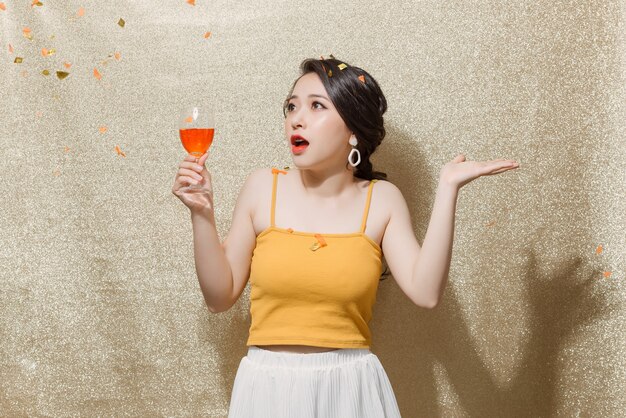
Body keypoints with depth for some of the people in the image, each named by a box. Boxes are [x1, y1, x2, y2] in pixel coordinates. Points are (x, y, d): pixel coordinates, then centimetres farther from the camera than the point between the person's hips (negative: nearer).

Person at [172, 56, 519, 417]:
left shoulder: (381, 199, -3)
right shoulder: (263, 188, -3)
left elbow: (426, 293, -15)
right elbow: (221, 296, -1)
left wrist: (447, 190, -15)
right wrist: (203, 213, -12)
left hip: (352, 388, 0)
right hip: (268, 386, 0)